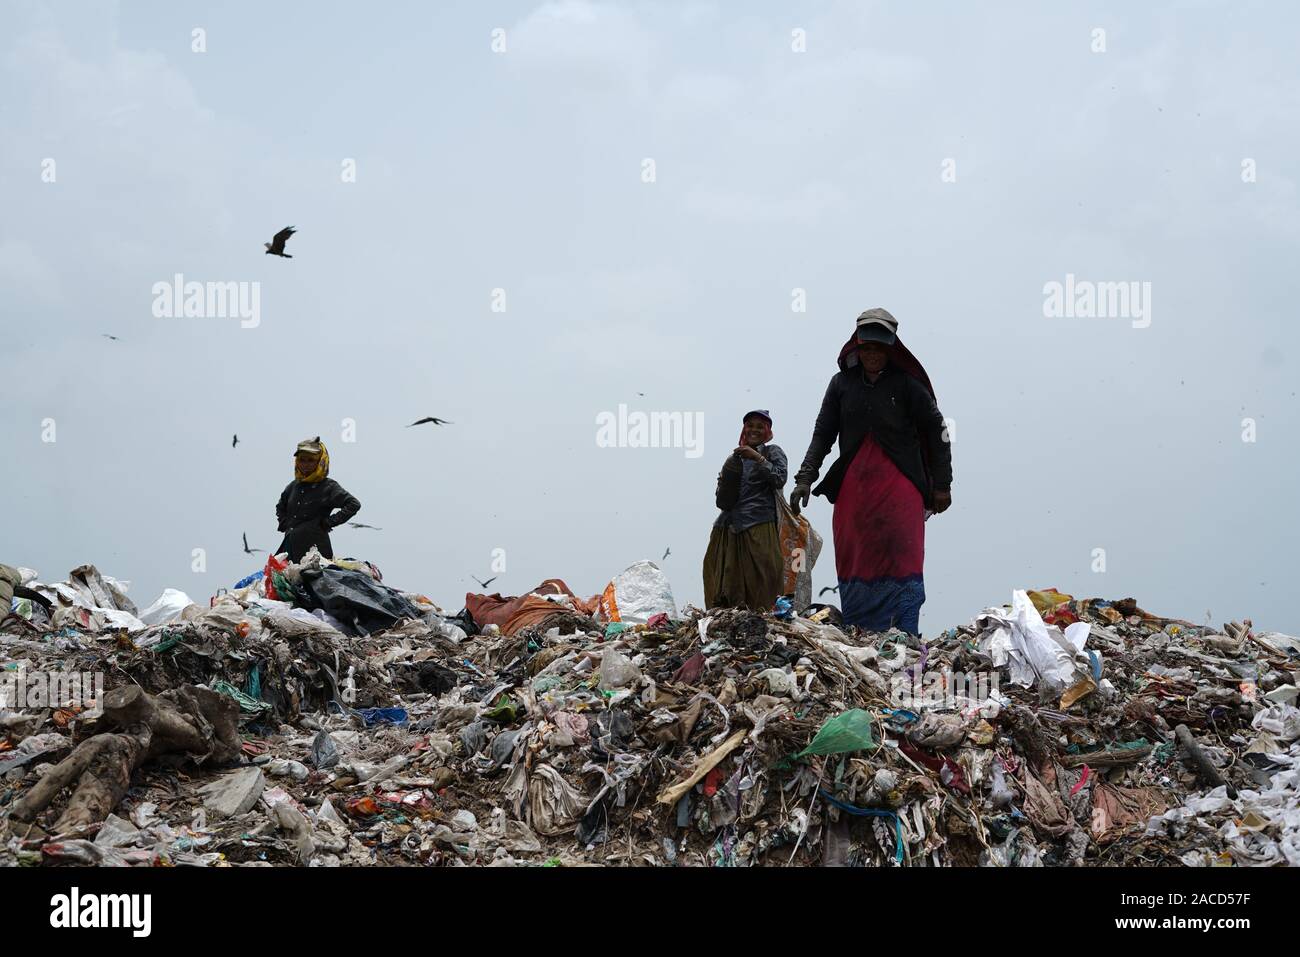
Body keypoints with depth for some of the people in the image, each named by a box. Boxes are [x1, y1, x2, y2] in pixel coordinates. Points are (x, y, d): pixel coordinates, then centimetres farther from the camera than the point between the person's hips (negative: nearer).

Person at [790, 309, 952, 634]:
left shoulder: (906, 384, 2)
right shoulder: (842, 383, 11)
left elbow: (937, 431, 5)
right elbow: (822, 433, 12)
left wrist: (942, 485, 2)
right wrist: (805, 478, 1)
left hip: (900, 486, -3)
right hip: (853, 486, 3)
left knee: (902, 559, -11)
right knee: (854, 563, 1)